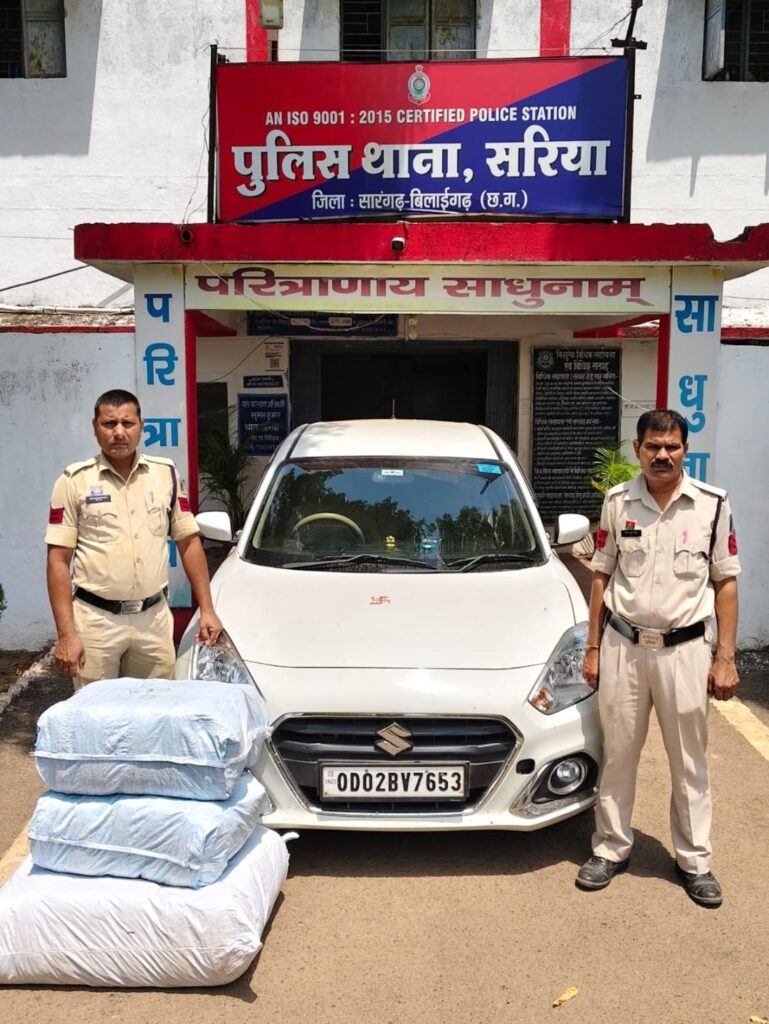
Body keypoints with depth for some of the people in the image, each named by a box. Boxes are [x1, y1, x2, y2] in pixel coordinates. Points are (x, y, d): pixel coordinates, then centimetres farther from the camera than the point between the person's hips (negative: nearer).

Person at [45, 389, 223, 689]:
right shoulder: (75, 481, -3)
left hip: (154, 617, 2)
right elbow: (58, 561, -5)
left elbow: (189, 543, 8)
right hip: (95, 619, -2)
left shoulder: (166, 473, 5)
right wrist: (66, 634, -12)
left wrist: (207, 609, 1)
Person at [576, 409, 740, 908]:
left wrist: (726, 657, -4)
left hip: (685, 649, -1)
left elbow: (725, 582, 1)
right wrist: (592, 648, 4)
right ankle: (611, 848, 29)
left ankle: (695, 859, 28)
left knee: (690, 762, 11)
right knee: (618, 755, 12)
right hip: (623, 646, 1)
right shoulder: (618, 502, 0)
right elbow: (602, 576, 6)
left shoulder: (712, 505, -4)